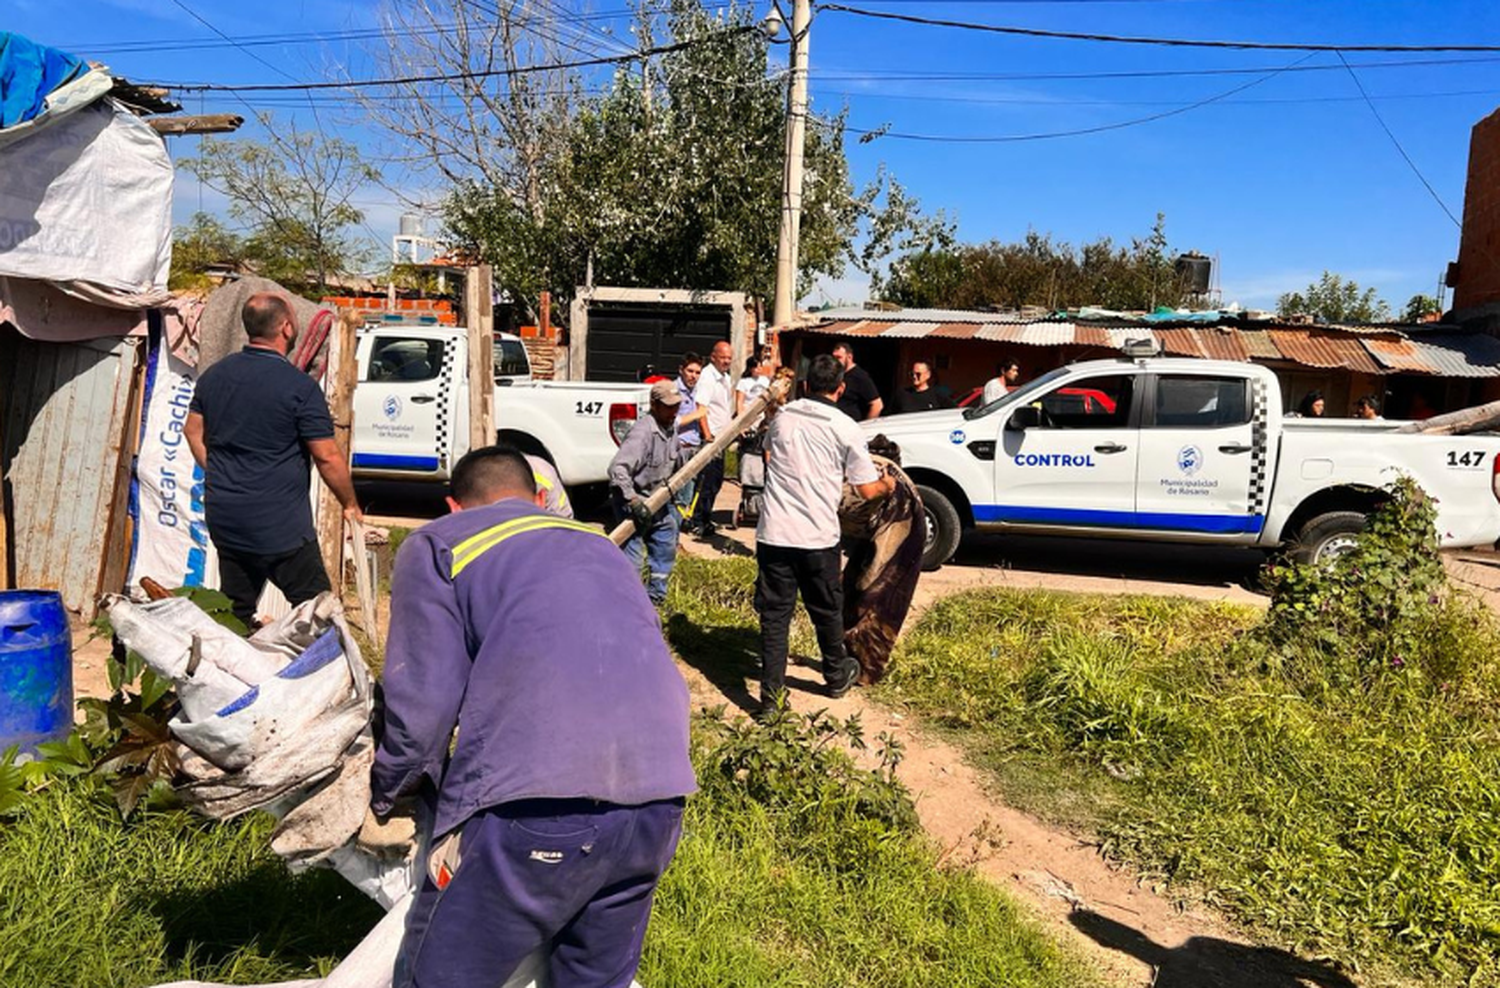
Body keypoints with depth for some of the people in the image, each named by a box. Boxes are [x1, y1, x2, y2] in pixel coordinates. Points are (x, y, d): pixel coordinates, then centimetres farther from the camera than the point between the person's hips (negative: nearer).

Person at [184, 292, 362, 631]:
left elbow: (193, 430, 18)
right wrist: (350, 505, 0)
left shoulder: (214, 375, 7)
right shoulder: (300, 387, -15)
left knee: (234, 614, 17)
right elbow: (327, 457, -13)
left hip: (223, 516, 7)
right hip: (279, 525, -7)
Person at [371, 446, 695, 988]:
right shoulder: (598, 544, 31)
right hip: (658, 796, 6)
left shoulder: (437, 544, 14)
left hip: (536, 802, -6)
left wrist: (387, 801, 23)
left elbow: (422, 702, 4)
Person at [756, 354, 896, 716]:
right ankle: (837, 675, 38)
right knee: (827, 610, 17)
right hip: (817, 537, -2)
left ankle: (771, 693, 5)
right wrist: (887, 484, 20)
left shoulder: (782, 417, 6)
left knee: (774, 612, 7)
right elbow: (866, 489, -2)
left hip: (773, 533, 2)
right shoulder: (846, 428, -6)